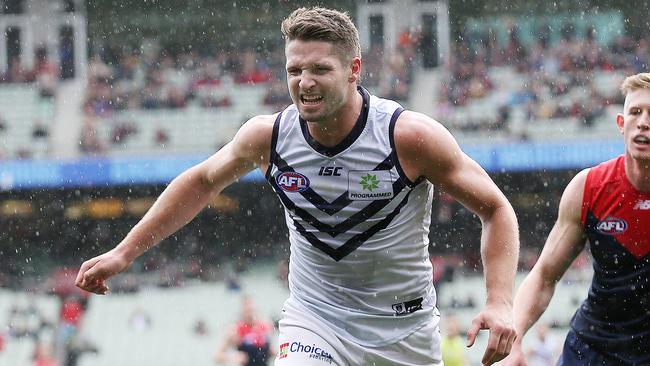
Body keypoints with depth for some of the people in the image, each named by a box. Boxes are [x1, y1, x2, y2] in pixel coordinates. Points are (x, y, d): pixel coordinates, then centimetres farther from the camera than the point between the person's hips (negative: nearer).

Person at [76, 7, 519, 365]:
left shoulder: (409, 136, -19)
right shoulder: (268, 135, -10)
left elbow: (495, 209, -9)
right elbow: (203, 181, 11)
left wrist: (500, 303, -23)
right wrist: (124, 252, 11)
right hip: (313, 322, 0)